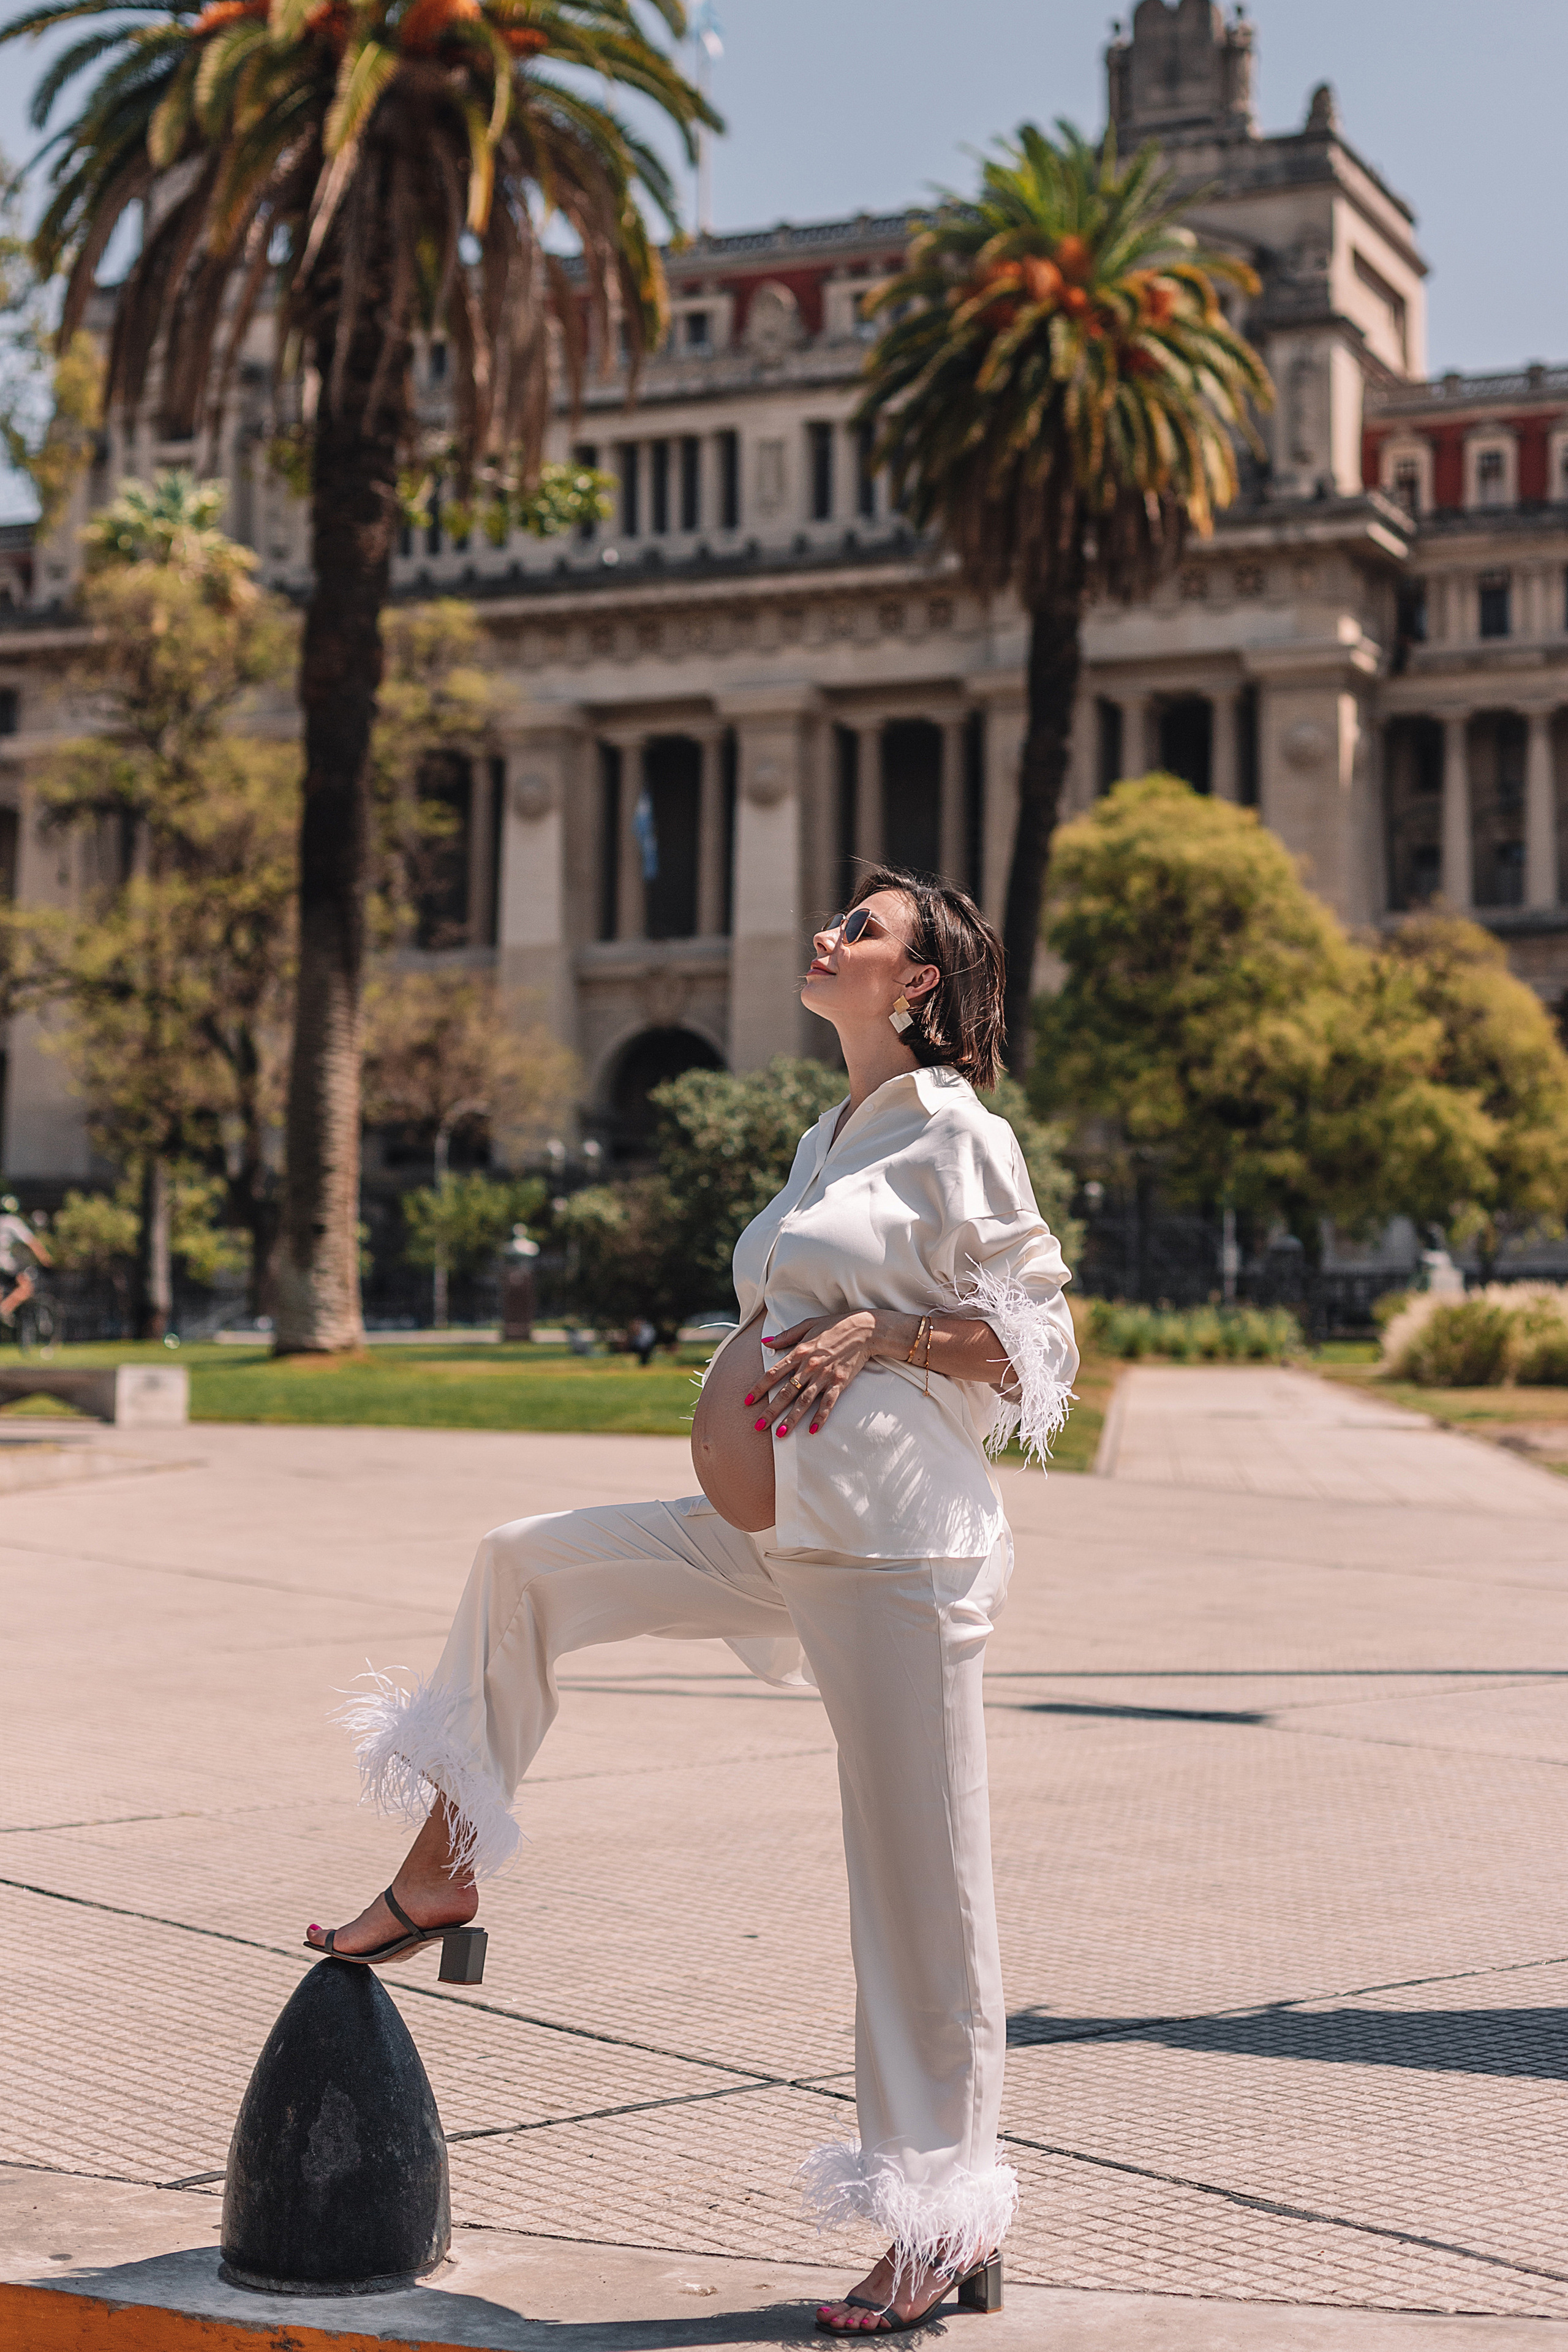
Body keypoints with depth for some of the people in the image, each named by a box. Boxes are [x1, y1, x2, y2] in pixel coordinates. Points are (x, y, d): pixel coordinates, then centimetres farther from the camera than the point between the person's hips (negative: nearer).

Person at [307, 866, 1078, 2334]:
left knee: (917, 1884, -3)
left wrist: (875, 1334, -17)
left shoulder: (954, 1137, -6)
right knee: (526, 1563, 13)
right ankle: (443, 1873, 26)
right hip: (767, 1542, 9)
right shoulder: (831, 1139, 17)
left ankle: (948, 2227, 7)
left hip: (889, 1553, -9)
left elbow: (1038, 1344, -8)